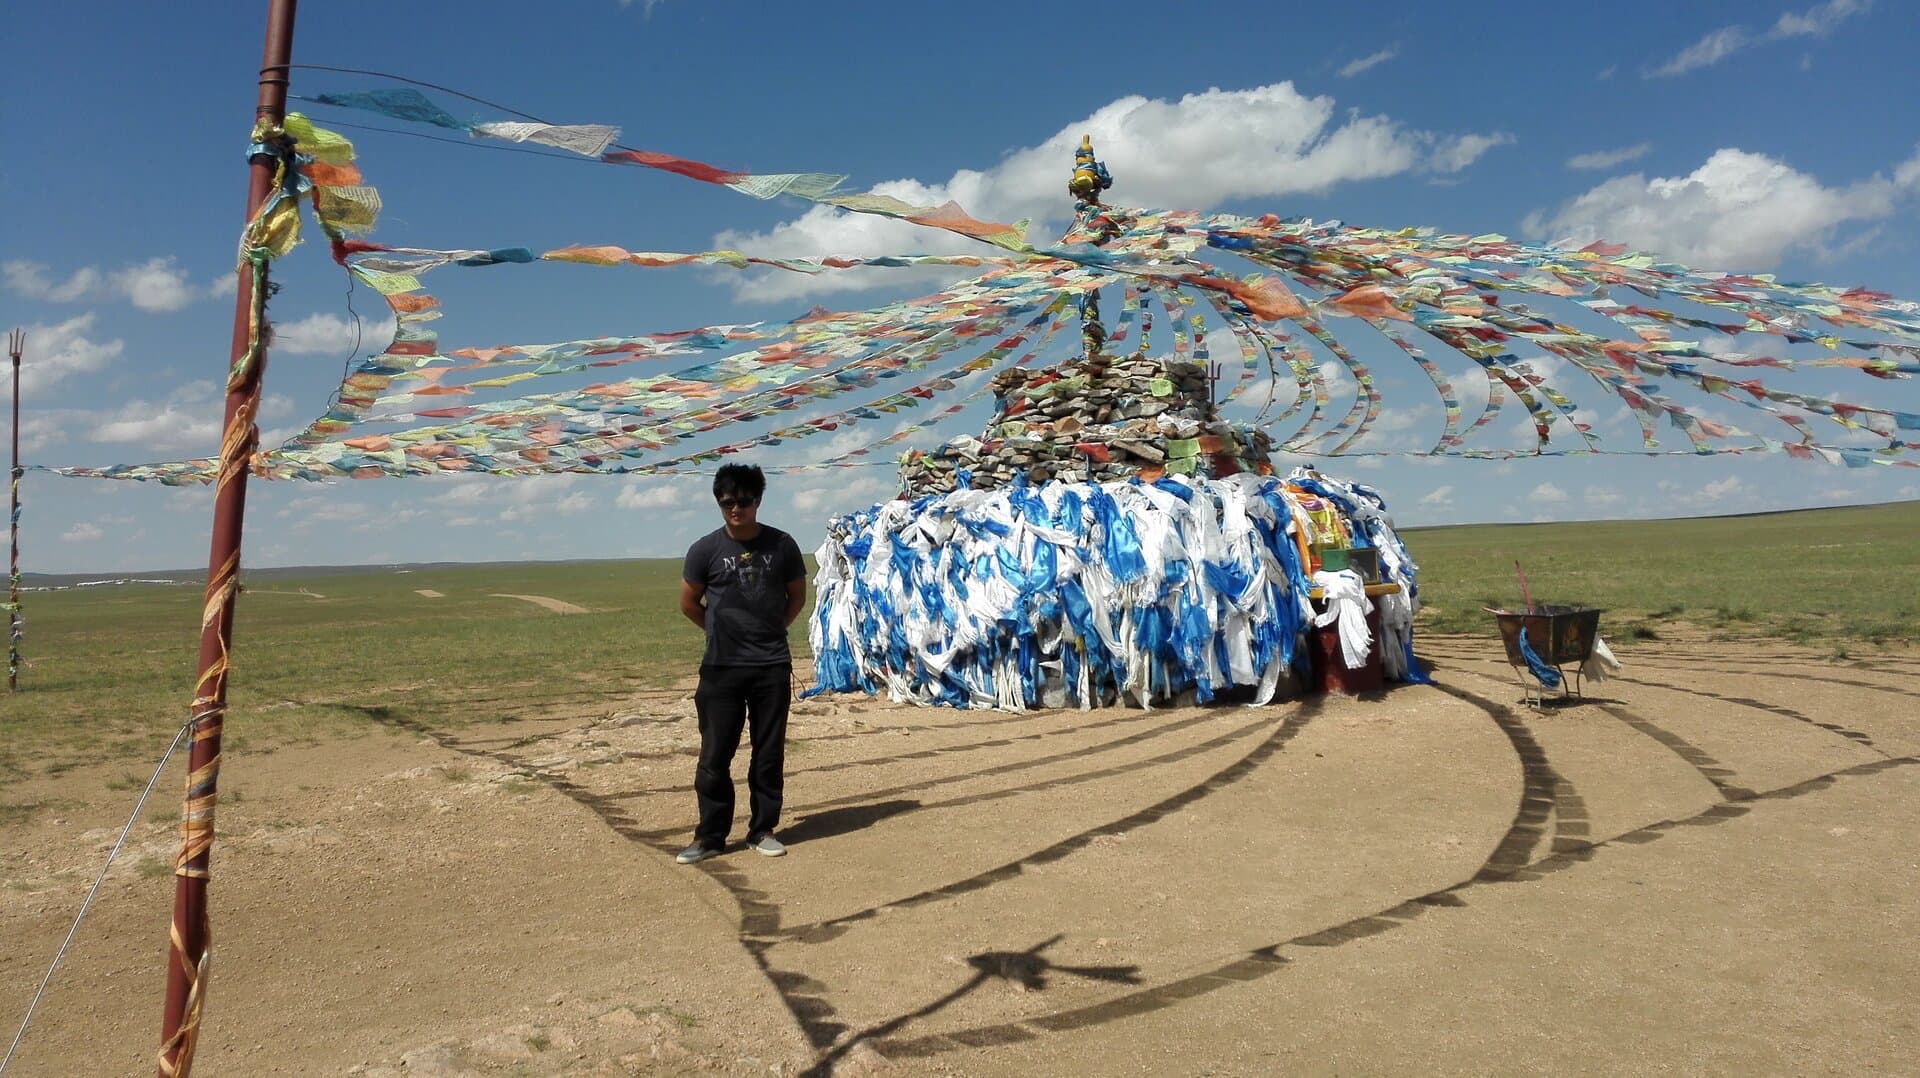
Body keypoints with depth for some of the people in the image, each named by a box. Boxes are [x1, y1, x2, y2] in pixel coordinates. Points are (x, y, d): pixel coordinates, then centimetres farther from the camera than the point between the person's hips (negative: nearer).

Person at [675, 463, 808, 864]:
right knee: (714, 754, 2)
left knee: (769, 753, 7)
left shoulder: (781, 545, -1)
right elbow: (688, 603, 9)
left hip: (772, 666, 1)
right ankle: (710, 835, 14)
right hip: (721, 667, -1)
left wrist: (770, 631, 9)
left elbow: (797, 596, 12)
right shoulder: (705, 550, -3)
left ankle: (762, 830, 20)